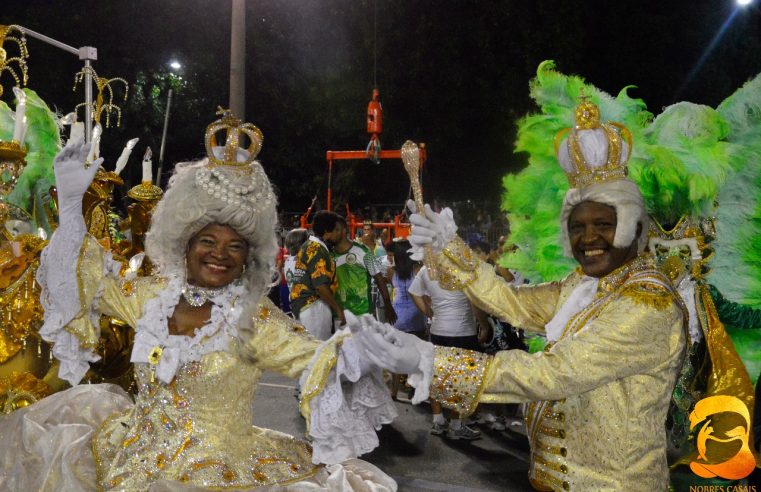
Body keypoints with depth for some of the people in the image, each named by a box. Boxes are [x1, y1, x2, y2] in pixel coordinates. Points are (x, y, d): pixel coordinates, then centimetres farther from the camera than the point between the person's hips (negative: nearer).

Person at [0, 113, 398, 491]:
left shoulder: (256, 318, -13)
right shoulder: (153, 296, 2)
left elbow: (312, 357, -20)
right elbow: (93, 279, 14)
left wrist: (352, 353, -43)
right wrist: (71, 203, 10)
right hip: (131, 458, 4)